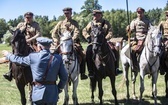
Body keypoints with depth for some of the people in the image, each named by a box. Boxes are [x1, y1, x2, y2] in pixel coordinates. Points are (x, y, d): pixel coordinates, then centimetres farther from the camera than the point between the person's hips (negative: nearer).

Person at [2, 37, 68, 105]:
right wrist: (59, 89, 13)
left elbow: (18, 60, 11)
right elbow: (64, 77, -2)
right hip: (53, 94, 1)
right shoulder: (57, 58, -4)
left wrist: (8, 55, 29)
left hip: (38, 93, -1)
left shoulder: (33, 57, -7)